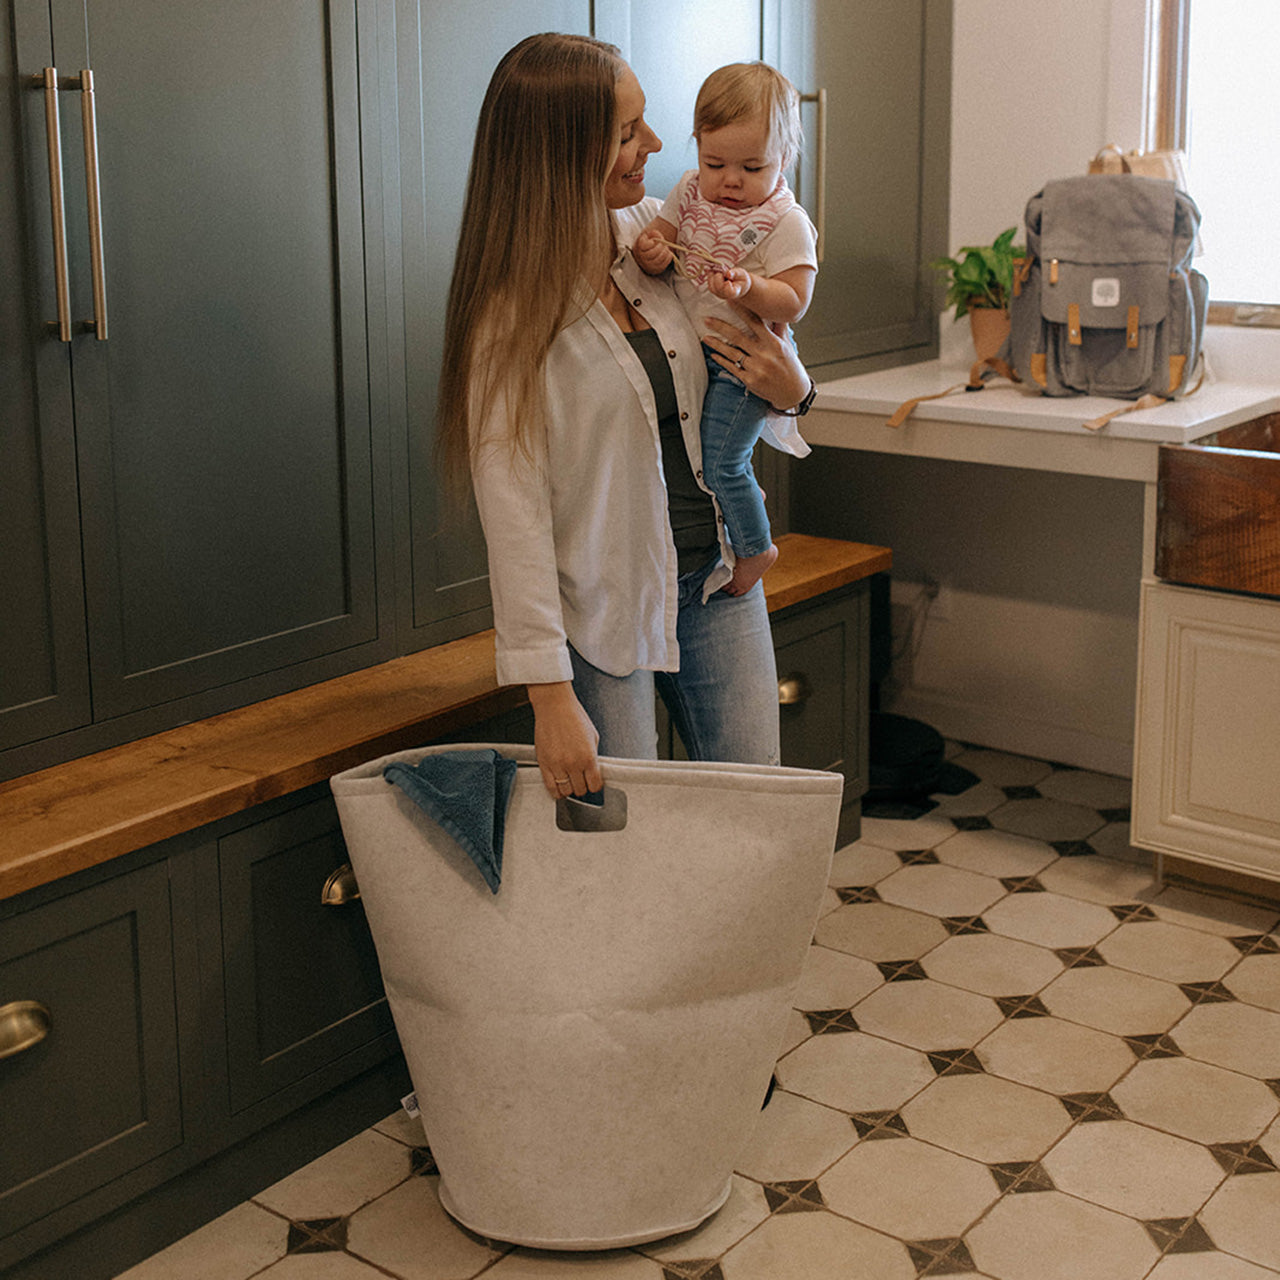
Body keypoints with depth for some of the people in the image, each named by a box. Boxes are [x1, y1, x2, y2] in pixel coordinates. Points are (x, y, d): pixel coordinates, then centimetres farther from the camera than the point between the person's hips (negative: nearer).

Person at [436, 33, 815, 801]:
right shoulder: (511, 311, -16)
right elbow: (514, 507, -19)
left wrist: (792, 387, -9)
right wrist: (550, 694, -23)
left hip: (719, 577, 6)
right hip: (601, 605, -5)